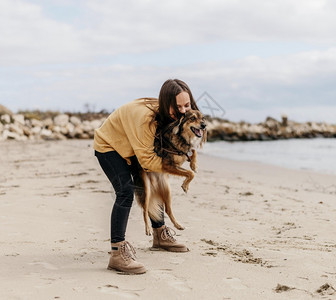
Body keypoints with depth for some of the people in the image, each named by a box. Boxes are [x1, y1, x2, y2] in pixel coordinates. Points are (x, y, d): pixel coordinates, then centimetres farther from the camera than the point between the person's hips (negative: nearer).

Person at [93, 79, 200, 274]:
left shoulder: (172, 117, -16)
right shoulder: (146, 117, -40)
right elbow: (146, 159, -35)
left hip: (134, 148, 9)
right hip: (109, 146, -8)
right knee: (126, 192, -24)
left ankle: (160, 235, 37)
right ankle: (118, 253, -26)